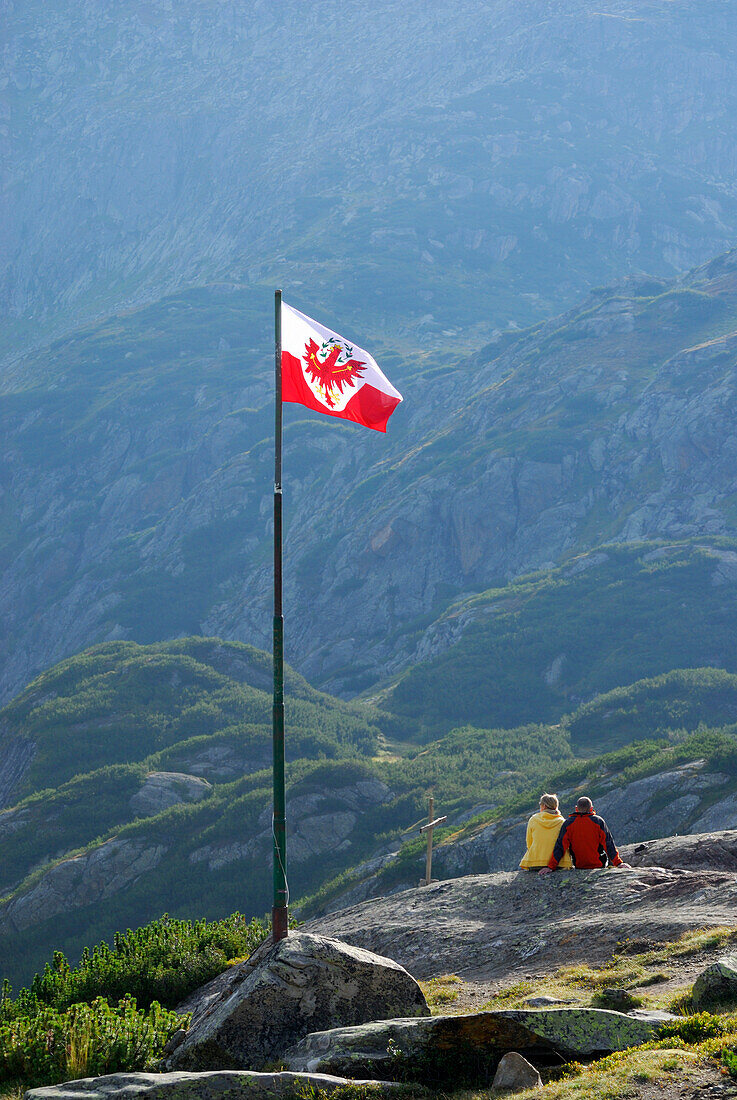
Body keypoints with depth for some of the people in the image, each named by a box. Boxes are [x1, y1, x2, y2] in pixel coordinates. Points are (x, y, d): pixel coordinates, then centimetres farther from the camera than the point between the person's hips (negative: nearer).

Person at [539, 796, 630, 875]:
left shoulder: (568, 824, -4)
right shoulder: (598, 821, -6)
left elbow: (560, 847, -8)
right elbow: (608, 845, -8)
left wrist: (550, 866, -8)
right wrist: (618, 863, -7)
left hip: (578, 866, 1)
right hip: (599, 865, -1)